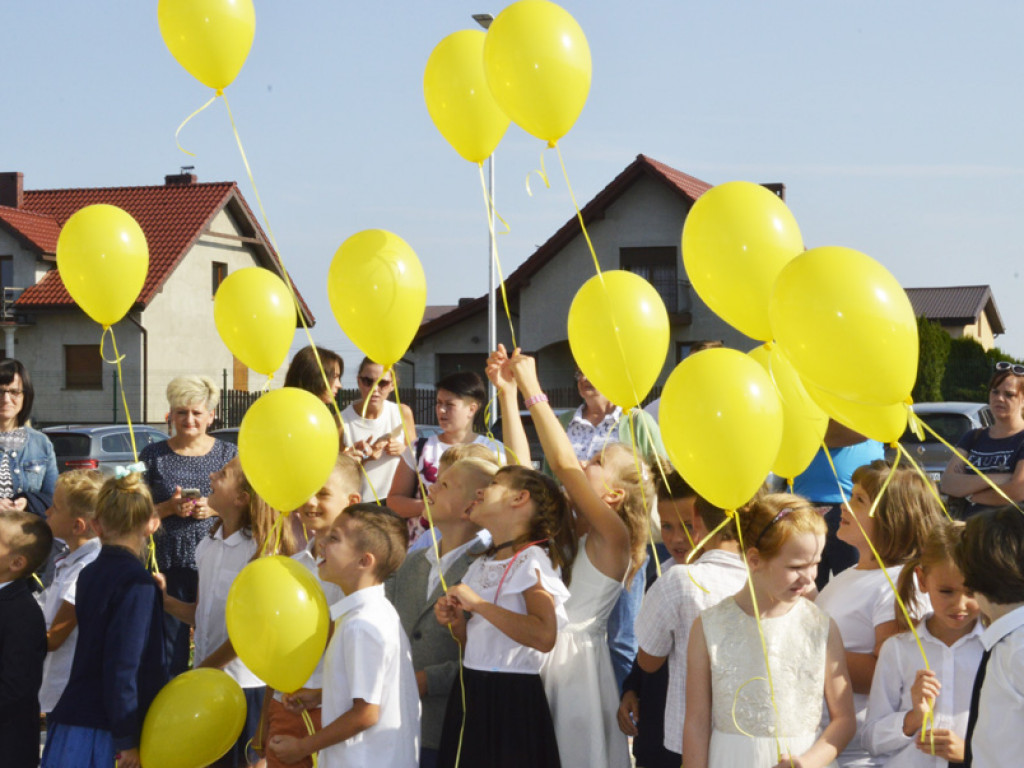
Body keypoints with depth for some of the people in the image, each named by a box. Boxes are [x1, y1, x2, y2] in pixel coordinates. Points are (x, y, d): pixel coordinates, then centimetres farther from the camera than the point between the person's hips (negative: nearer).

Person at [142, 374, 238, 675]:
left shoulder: (229, 454, 8)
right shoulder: (154, 456, 6)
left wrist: (214, 508, -9)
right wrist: (169, 507, -11)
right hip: (168, 566, 0)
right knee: (170, 652, 2)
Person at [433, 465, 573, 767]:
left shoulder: (532, 560, -10)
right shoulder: (481, 566, 16)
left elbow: (544, 636, -26)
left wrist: (478, 603, -22)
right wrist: (457, 622, 1)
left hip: (511, 700, -8)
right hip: (470, 695, 8)